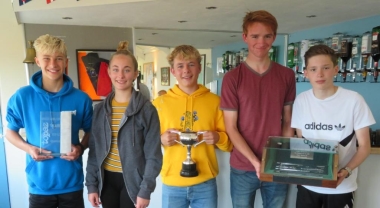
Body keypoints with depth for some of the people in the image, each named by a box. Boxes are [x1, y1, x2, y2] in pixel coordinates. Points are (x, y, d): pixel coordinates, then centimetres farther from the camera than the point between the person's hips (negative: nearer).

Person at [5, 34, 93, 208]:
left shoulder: (81, 99, -6)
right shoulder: (22, 97, -7)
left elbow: (90, 131, 7)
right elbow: (10, 131, 6)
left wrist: (81, 147, -12)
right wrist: (29, 148, -12)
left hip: (72, 183, 1)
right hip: (39, 185, 0)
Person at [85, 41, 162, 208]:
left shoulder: (146, 109, -10)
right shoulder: (100, 109, 2)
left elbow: (153, 154, -10)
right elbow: (94, 150, 6)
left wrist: (146, 190, -12)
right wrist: (91, 184, 3)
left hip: (133, 181, -4)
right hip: (106, 180, 4)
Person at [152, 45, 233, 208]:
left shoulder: (214, 101, 0)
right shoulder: (161, 102, -1)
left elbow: (229, 142, 4)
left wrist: (218, 138, -16)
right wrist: (161, 140, -15)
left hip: (205, 183, 1)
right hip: (172, 184, 0)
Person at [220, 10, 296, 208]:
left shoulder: (287, 76, 1)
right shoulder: (232, 78, -8)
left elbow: (287, 121, 6)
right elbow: (231, 128, -8)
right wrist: (255, 161, -15)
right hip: (243, 168, -2)